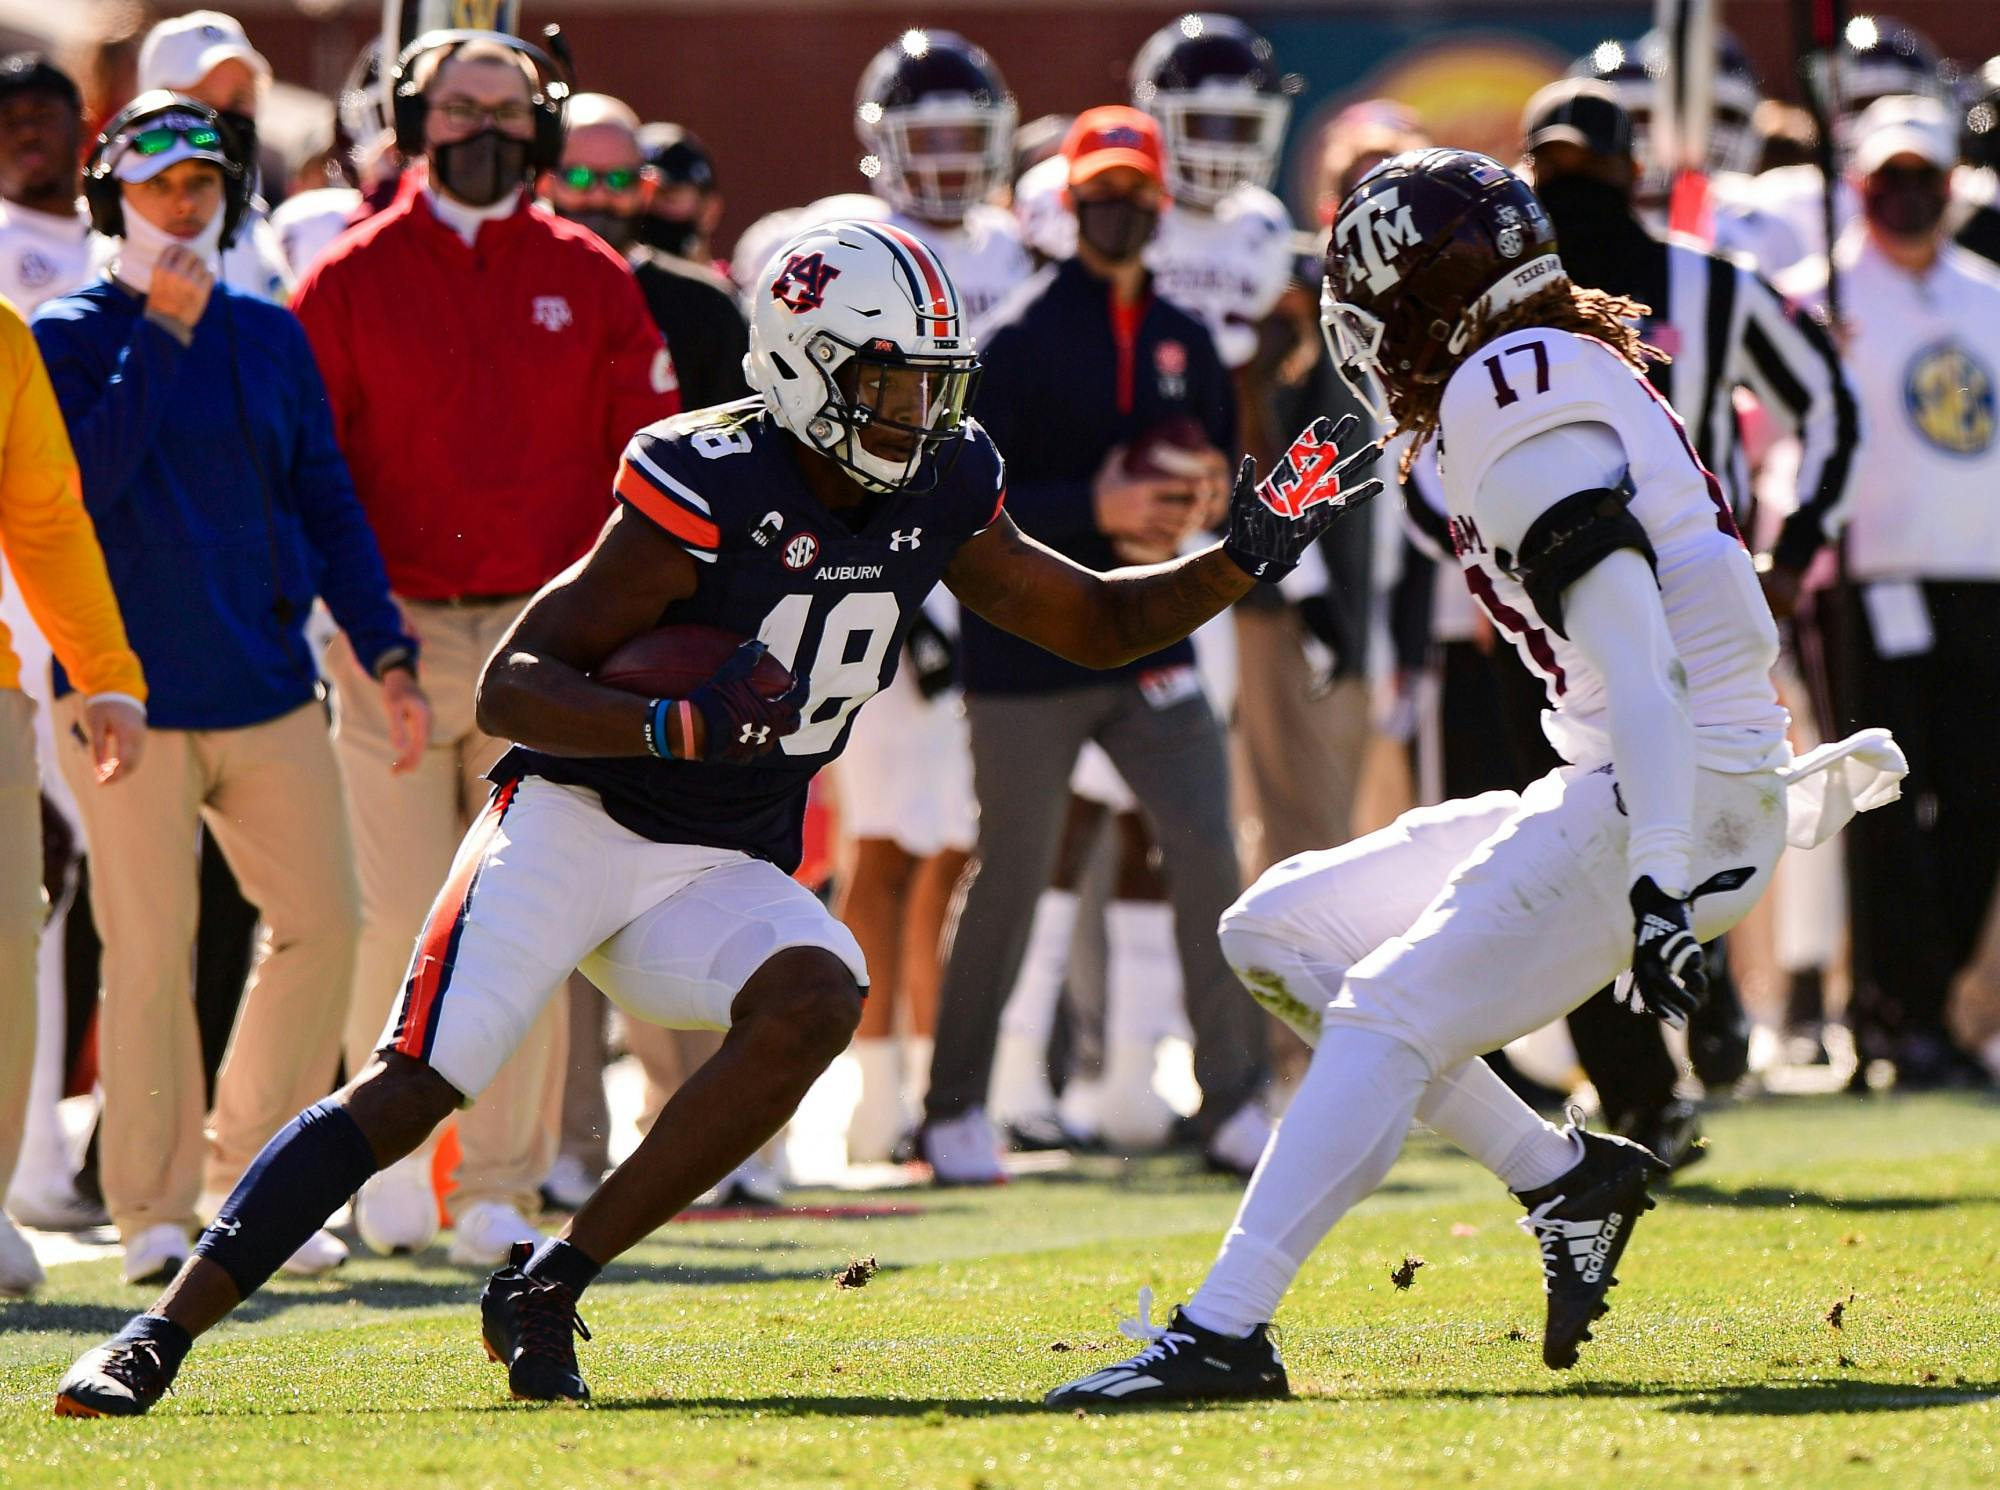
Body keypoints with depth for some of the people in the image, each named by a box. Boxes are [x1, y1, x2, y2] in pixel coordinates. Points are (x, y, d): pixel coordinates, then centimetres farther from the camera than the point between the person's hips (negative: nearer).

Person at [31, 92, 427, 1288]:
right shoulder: (70, 338, 0)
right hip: (130, 690, -4)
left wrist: (386, 654, 6)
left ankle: (258, 1179, 14)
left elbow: (328, 504, 14)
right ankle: (155, 1211, 5)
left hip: (269, 687, 4)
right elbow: (77, 483, -16)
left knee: (325, 922, 0)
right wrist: (160, 336, -14)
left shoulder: (272, 338, 12)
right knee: (152, 953, -5)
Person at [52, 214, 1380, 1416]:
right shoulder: (707, 494, -19)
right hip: (575, 819, -5)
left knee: (815, 1000, -26)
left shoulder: (943, 495, 1)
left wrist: (1241, 564, 0)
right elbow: (512, 687, -18)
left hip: (721, 872, 5)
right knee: (412, 1090, -17)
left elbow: (1097, 622, 16)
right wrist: (682, 727, -34)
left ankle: (550, 1288, -17)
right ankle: (160, 1335, -8)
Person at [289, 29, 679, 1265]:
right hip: (394, 639, -1)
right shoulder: (352, 280, 5)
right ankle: (392, 1160, 13)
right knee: (406, 918, -5)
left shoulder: (590, 282, 9)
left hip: (546, 643, 1)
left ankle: (501, 1189, 6)